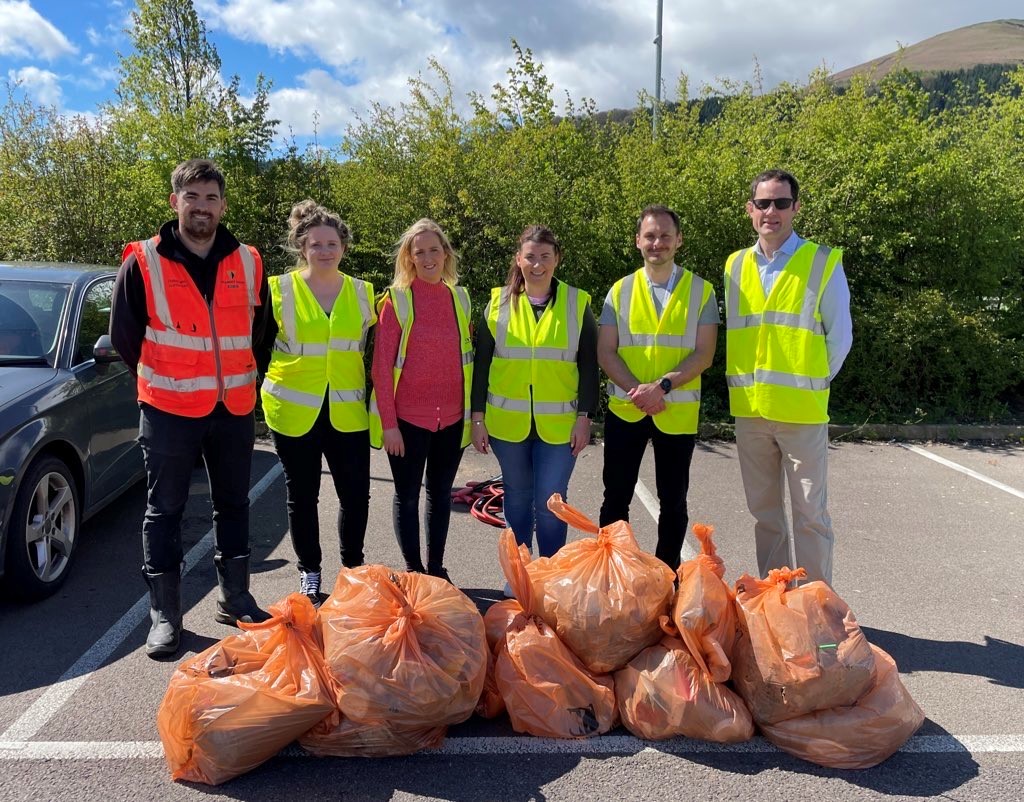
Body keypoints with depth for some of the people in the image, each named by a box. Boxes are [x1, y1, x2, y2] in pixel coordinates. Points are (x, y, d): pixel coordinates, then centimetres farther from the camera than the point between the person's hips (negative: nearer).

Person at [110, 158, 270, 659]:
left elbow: (260, 330, 14)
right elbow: (124, 336, 2)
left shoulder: (248, 263, 2)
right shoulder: (143, 262, -5)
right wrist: (160, 381, 7)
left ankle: (234, 598, 29)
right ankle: (164, 615, 17)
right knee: (164, 511, 5)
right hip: (169, 410, -3)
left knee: (233, 505, 13)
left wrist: (244, 381, 11)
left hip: (235, 409, 3)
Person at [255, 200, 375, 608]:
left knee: (356, 494, 3)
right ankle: (309, 573, 25)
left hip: (347, 414, 2)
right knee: (302, 495, 9)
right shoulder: (279, 289, -1)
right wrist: (257, 395, -1)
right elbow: (259, 348, 4)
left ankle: (353, 567, 24)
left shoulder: (362, 293, 7)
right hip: (293, 413, -1)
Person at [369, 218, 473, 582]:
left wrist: (470, 413, 10)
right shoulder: (396, 299, -7)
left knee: (441, 492, 14)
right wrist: (389, 423, -12)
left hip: (451, 416, 4)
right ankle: (413, 571, 21)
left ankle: (436, 567, 28)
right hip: (408, 417, -4)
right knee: (408, 495, 7)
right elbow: (381, 365, -9)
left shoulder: (459, 297, 6)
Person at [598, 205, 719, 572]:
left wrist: (663, 385, -21)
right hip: (625, 410, 1)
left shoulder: (701, 291, 1)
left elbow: (703, 354, -6)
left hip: (677, 412, -1)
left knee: (673, 501, 10)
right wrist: (636, 390, -16)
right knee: (616, 498, 8)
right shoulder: (620, 291, 5)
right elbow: (605, 353, -1)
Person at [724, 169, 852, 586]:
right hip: (749, 410, 4)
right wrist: (745, 384, 8)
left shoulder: (824, 262, -3)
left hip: (802, 410, -4)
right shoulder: (735, 266, 9)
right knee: (764, 512, 13)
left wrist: (813, 384, -1)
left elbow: (840, 336, 0)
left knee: (810, 513, 2)